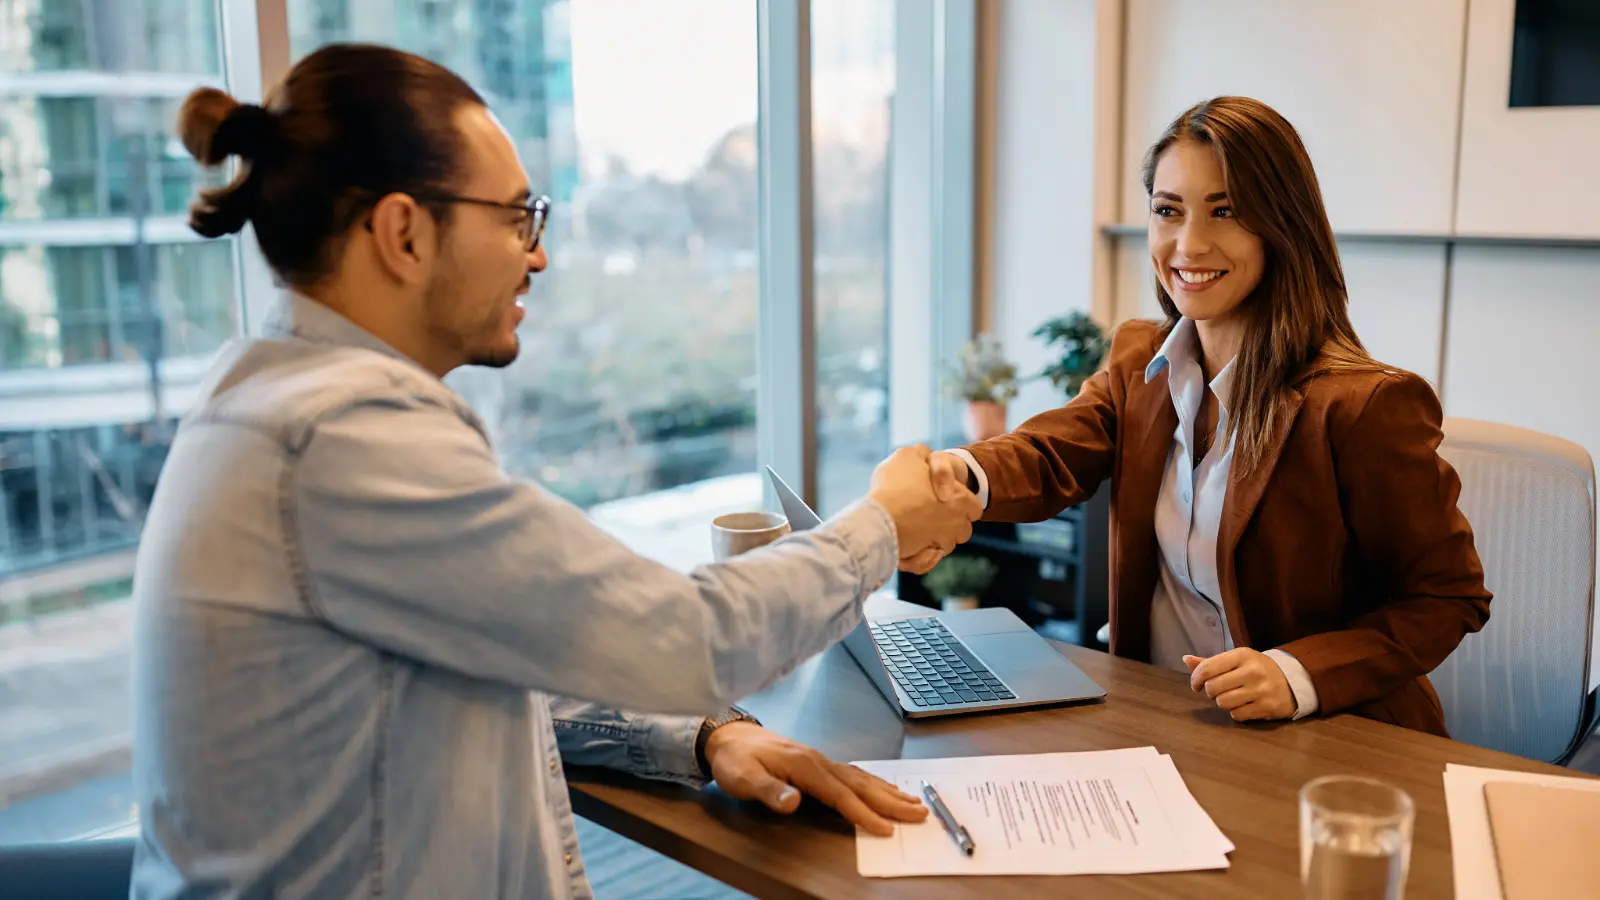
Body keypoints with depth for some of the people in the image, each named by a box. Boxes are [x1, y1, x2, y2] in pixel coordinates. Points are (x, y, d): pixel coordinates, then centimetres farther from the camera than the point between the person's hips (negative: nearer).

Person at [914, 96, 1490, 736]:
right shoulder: (1136, 361, 7)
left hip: (1328, 745, -5)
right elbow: (1052, 456, -9)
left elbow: (1450, 598, -9)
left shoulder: (1366, 406, -15)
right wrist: (964, 476, -32)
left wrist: (1299, 675, -24)